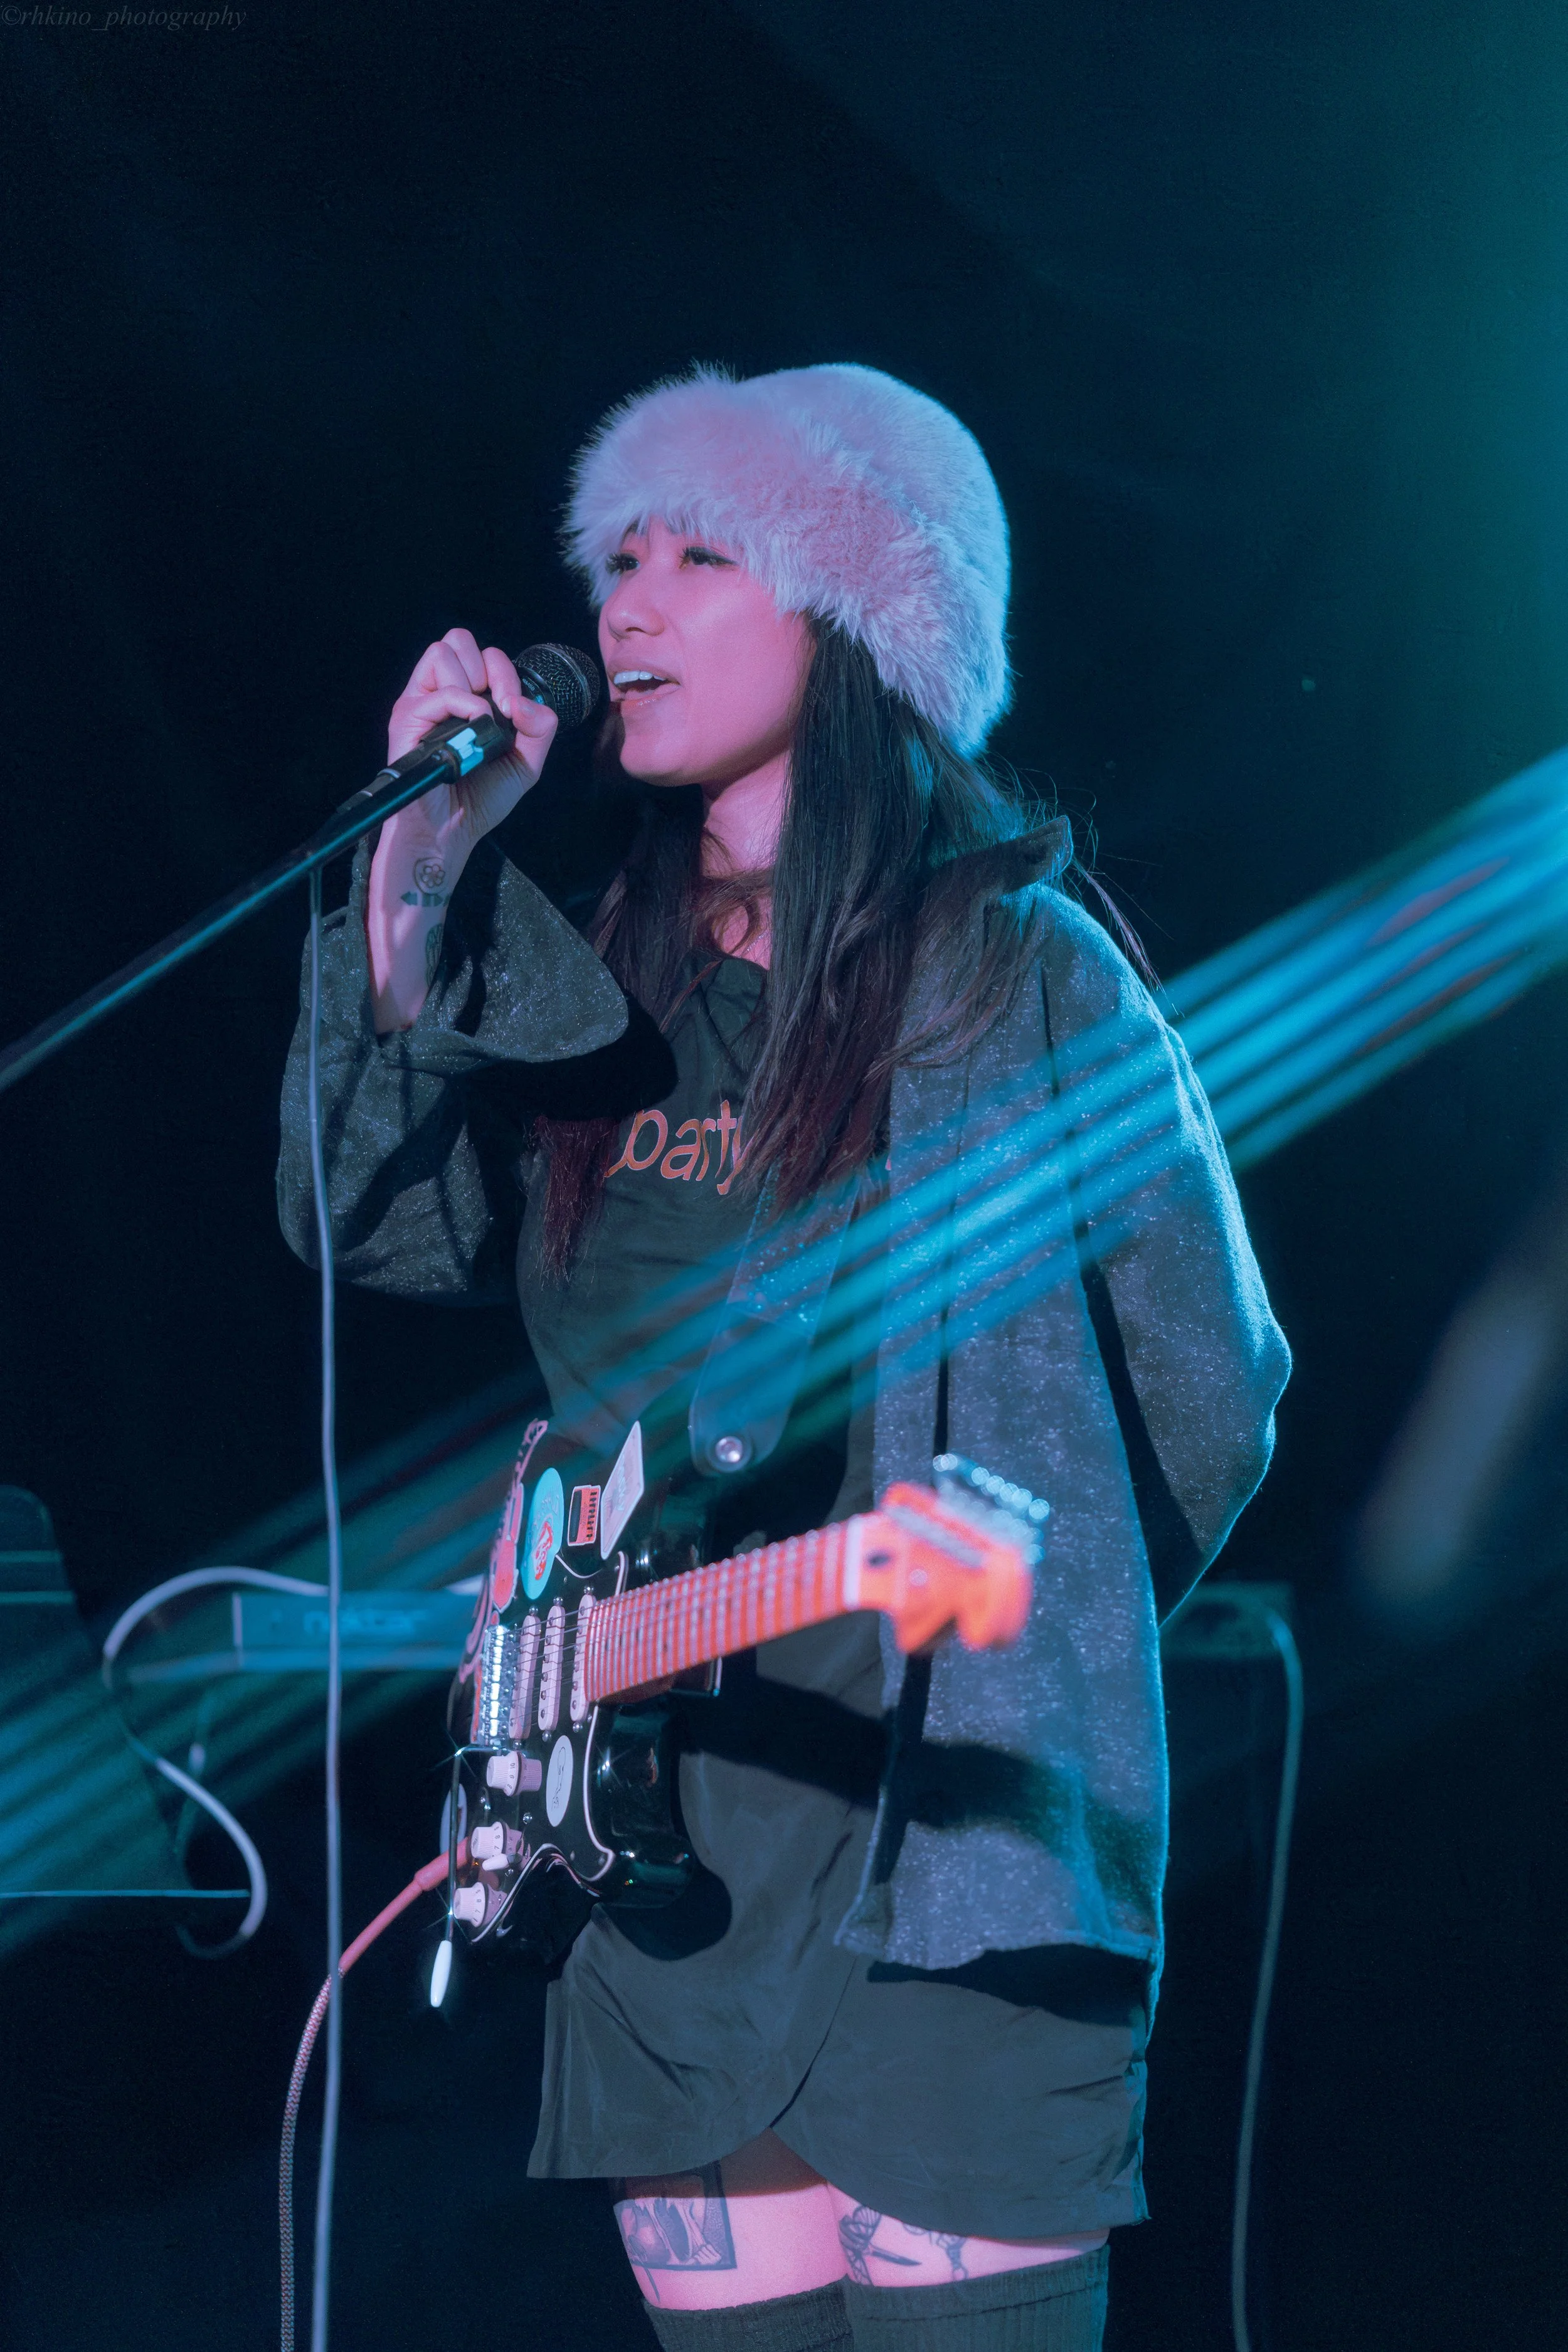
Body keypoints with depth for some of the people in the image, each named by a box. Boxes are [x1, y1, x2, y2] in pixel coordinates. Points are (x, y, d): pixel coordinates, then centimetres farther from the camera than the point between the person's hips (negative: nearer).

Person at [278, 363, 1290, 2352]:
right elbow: (372, 1222, -1)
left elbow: (1206, 1395, 3)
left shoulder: (1015, 977, -3)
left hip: (947, 1867, -5)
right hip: (662, 1871, 5)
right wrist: (417, 869, -7)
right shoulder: (599, 997, 12)